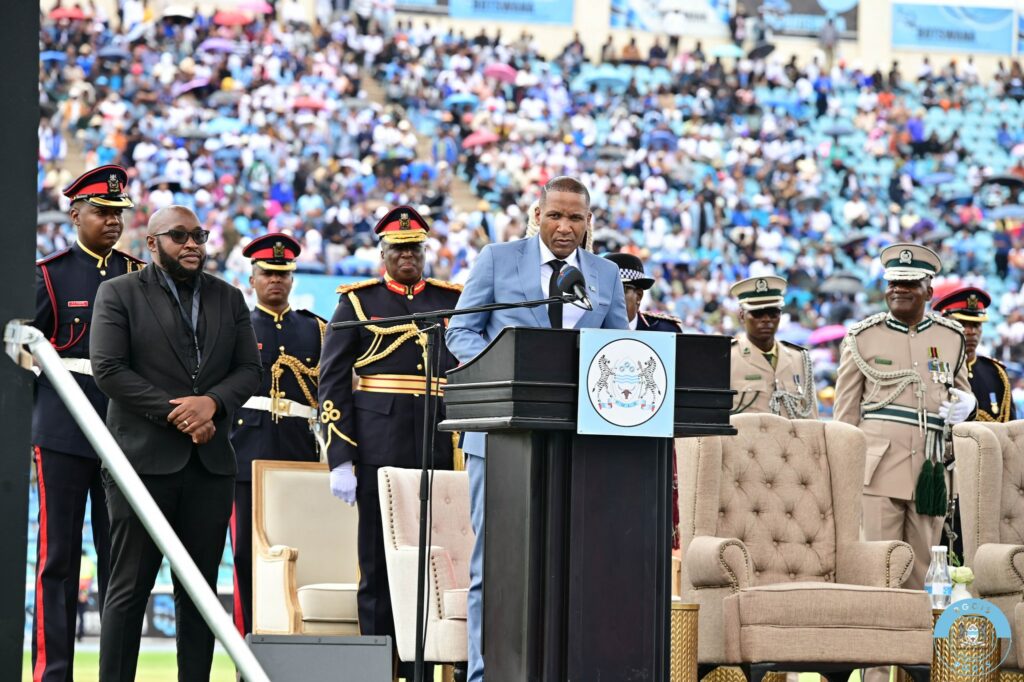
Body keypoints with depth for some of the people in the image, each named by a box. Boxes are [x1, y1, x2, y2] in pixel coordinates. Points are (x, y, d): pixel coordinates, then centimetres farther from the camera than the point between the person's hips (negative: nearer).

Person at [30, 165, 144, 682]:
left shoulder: (138, 275, 11)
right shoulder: (49, 275, 1)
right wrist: (23, 435, -3)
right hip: (63, 430, -3)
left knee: (120, 556, 5)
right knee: (58, 557, -2)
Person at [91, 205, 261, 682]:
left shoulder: (228, 299, 15)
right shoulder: (119, 294, 2)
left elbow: (249, 370, 10)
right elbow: (109, 370, -7)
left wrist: (212, 402, -11)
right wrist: (175, 414, -12)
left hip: (211, 461, 4)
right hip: (143, 459, -4)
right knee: (129, 587, -4)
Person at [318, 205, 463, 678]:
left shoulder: (452, 301, 12)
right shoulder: (358, 302, 4)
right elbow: (332, 384, 0)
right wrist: (339, 459, -7)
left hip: (440, 450, 2)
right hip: (379, 451, -2)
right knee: (378, 564, 0)